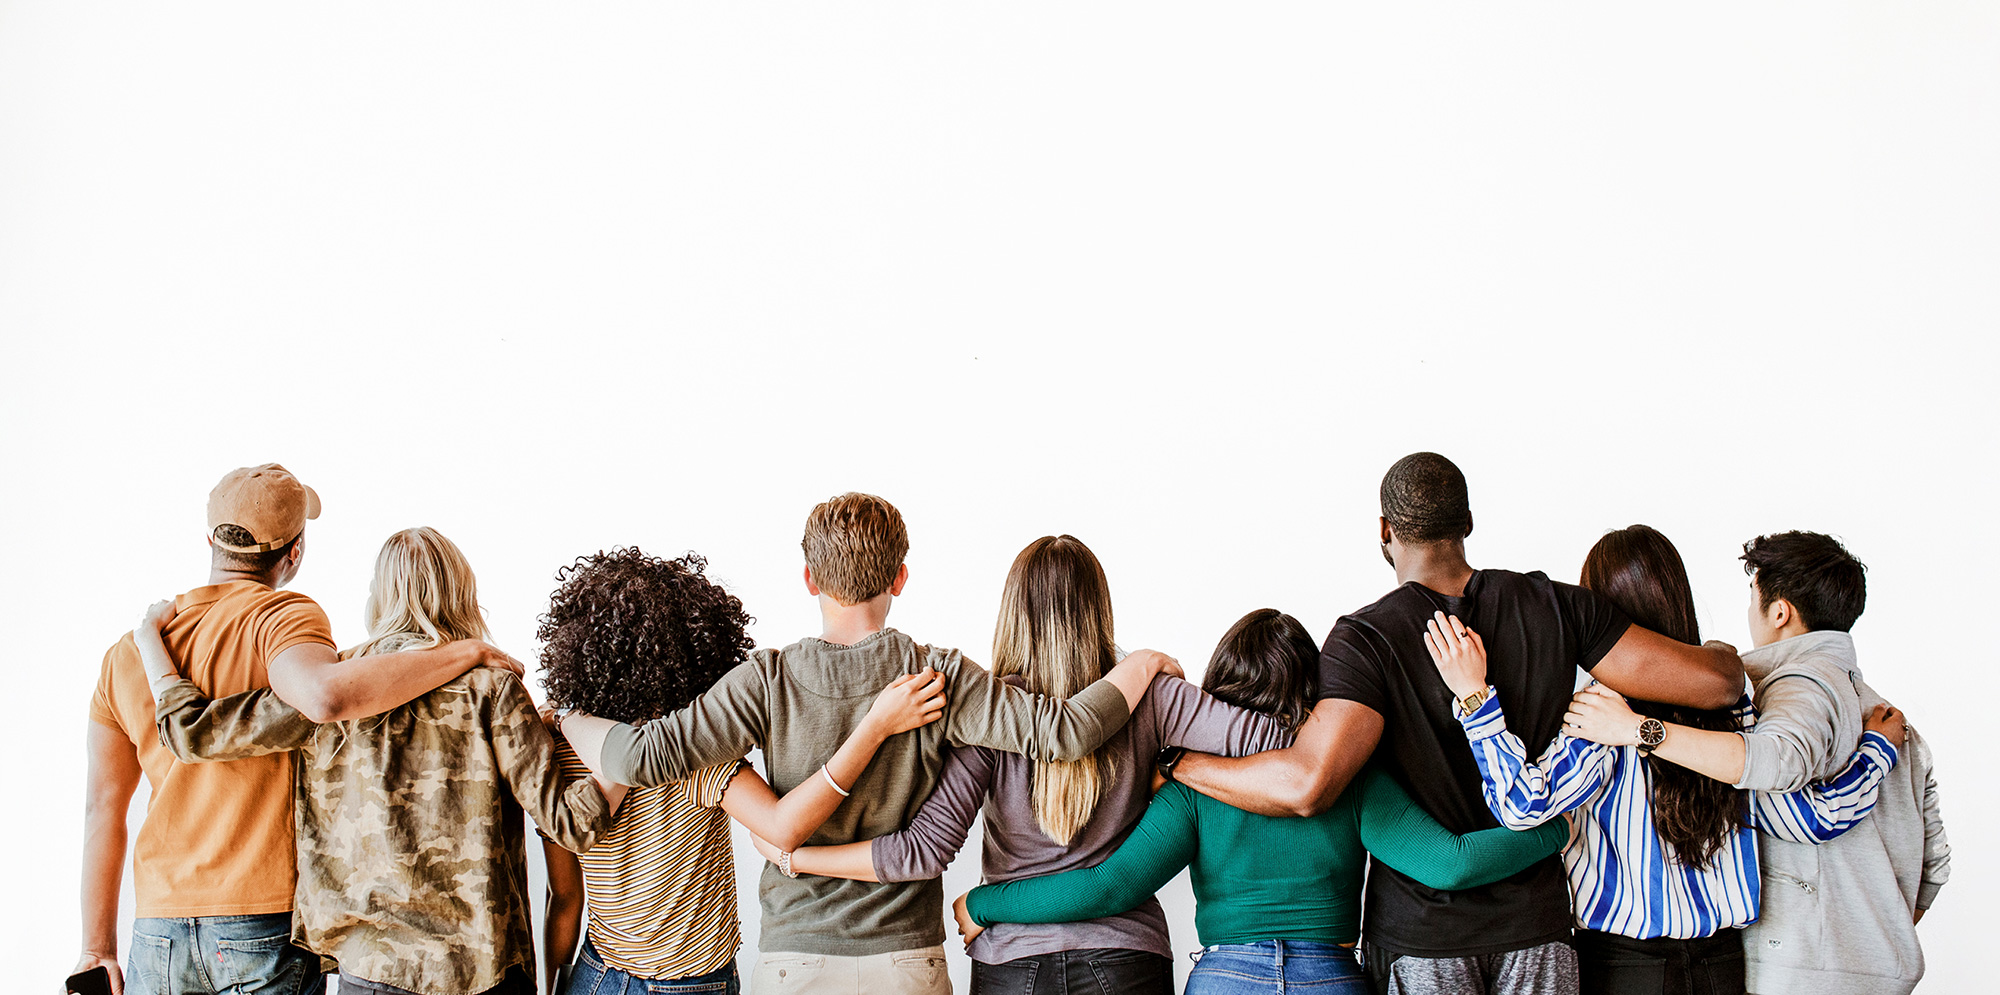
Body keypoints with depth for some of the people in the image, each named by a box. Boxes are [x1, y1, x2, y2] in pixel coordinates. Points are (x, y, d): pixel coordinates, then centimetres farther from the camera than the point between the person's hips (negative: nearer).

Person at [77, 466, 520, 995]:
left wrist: (98, 950, 16)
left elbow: (102, 807, 11)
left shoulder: (128, 653, 9)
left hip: (161, 930, 5)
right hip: (269, 926, -5)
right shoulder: (283, 616, -9)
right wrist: (466, 652, -23)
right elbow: (327, 694, -33)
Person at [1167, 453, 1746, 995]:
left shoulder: (1366, 640, -14)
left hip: (1419, 935, -3)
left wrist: (1179, 763, -14)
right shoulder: (1555, 608, -3)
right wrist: (1724, 657, 20)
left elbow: (1308, 783, -28)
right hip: (1536, 924, 3)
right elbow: (1714, 682, -5)